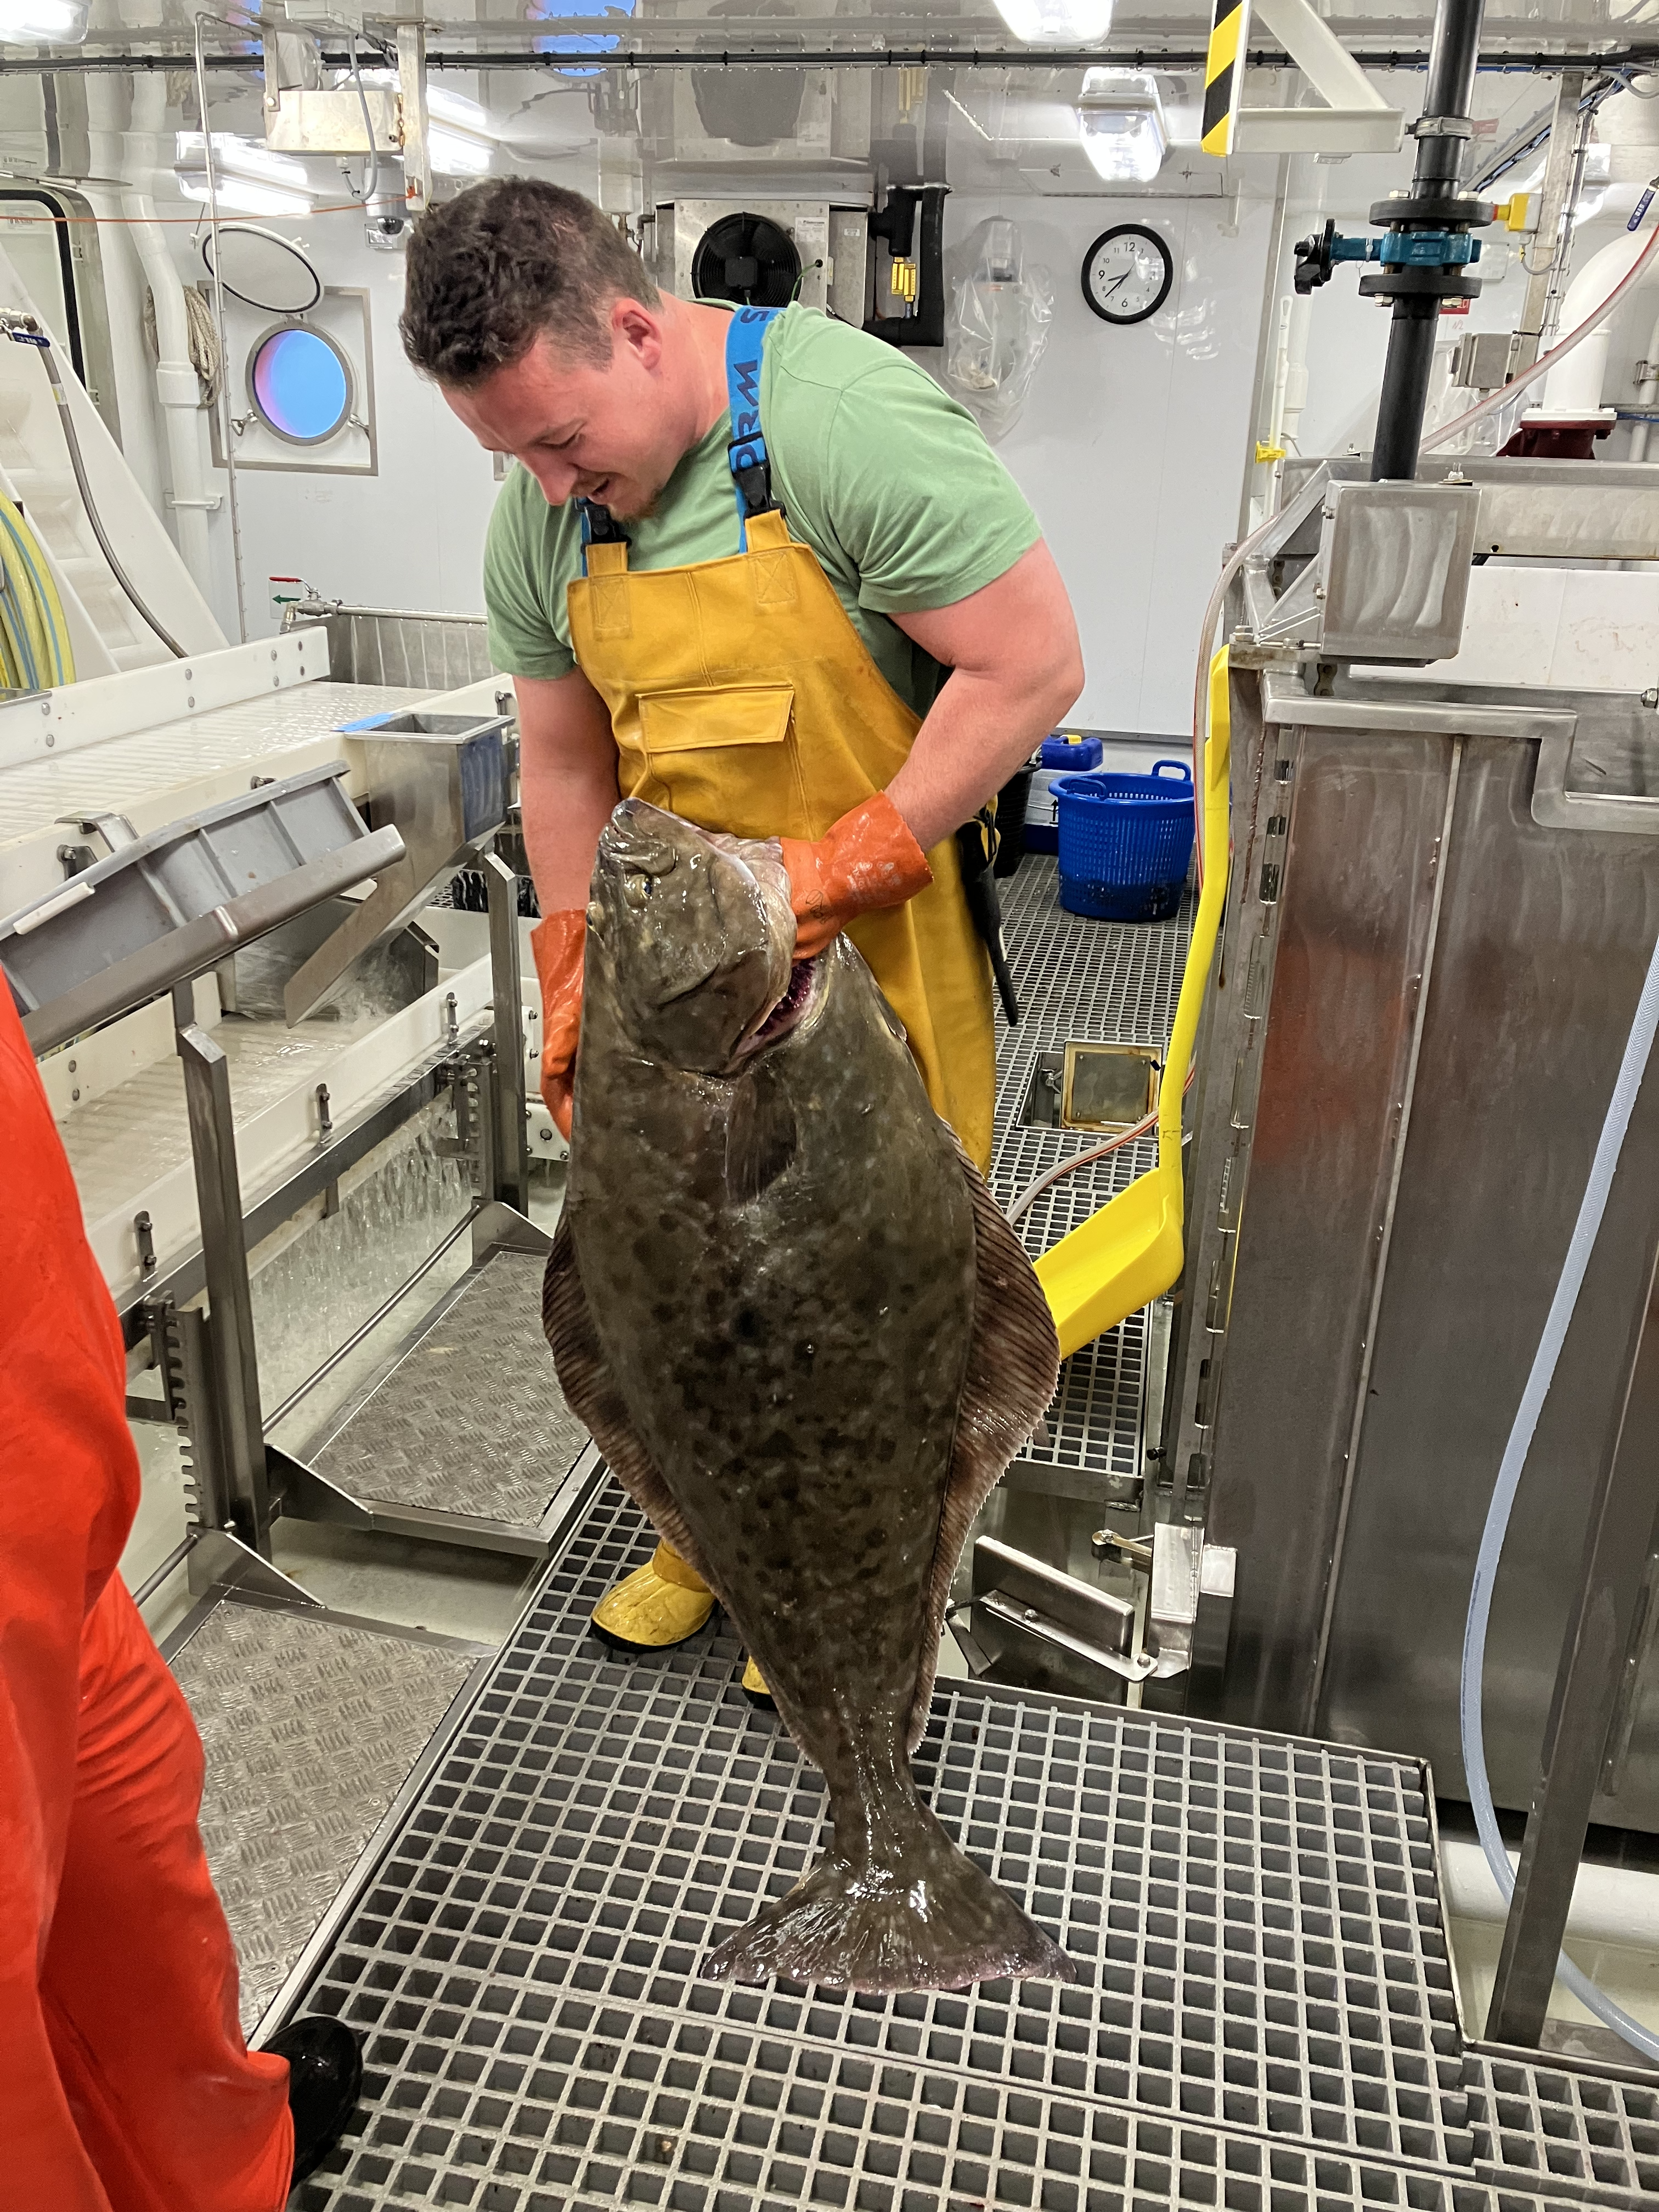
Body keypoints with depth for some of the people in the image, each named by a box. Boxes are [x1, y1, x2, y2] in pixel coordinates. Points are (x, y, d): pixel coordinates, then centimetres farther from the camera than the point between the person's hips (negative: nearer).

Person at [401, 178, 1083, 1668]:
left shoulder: (849, 423, -20)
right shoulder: (541, 518, 1)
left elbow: (1035, 666, -20)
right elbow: (565, 763, 9)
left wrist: (845, 869, -21)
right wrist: (575, 982, 6)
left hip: (881, 942, -5)